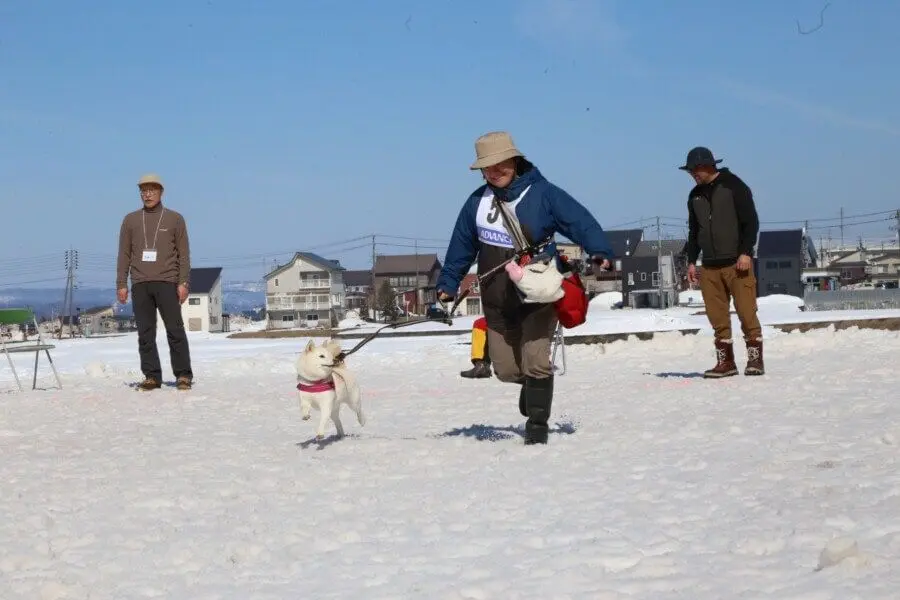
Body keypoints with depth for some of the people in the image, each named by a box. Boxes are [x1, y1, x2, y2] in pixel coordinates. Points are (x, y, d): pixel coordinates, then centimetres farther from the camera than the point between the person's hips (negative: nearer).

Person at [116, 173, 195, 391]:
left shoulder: (175, 219, 8)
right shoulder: (130, 220, 13)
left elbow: (183, 254, 4)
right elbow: (124, 254, 12)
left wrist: (183, 282, -5)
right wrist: (121, 284, 4)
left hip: (166, 283, -2)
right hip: (140, 284, 2)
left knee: (175, 330, -6)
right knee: (145, 333, 1)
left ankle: (183, 375, -3)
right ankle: (152, 376, 5)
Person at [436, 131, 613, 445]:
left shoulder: (542, 193, -11)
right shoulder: (477, 202, 2)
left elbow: (581, 221, -19)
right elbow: (461, 246, 12)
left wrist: (600, 251, -34)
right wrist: (447, 284, 15)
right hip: (497, 301, 4)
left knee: (535, 360, -11)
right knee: (505, 368, 7)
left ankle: (537, 424, 4)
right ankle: (532, 385, 41)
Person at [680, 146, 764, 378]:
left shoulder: (733, 186, -3)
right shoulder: (695, 196, 15)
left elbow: (751, 221, -6)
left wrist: (745, 252, -15)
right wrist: (691, 261, 13)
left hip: (737, 263, -5)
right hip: (710, 267, 6)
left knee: (746, 312, -8)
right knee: (717, 317, 2)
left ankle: (755, 360, -2)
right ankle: (725, 362, 7)